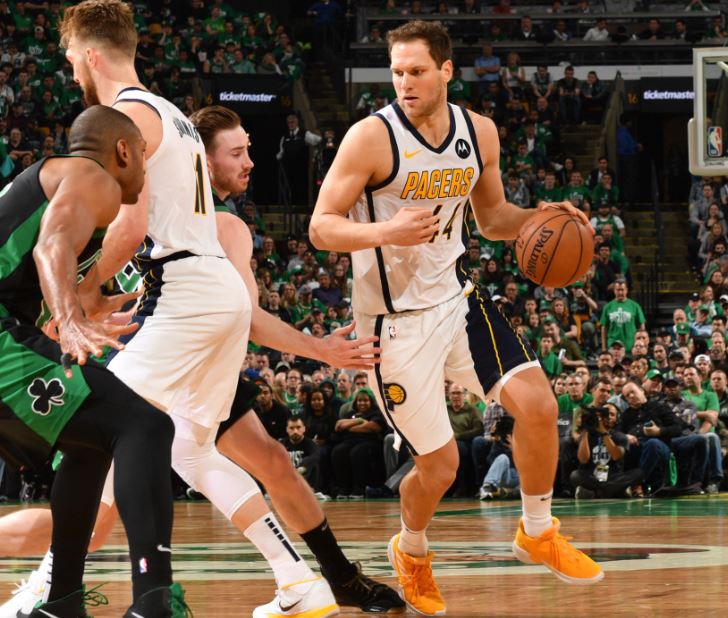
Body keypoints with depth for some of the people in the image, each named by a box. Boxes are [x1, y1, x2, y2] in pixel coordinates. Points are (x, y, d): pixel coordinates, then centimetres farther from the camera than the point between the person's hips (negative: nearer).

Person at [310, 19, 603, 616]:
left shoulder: (479, 132, 0)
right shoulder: (371, 137, -17)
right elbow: (321, 227, -15)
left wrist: (537, 218, -6)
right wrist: (386, 233, -33)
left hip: (455, 298, 5)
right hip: (395, 320, -5)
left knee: (538, 406, -11)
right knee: (439, 466, -1)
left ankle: (538, 533, 14)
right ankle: (412, 553, 32)